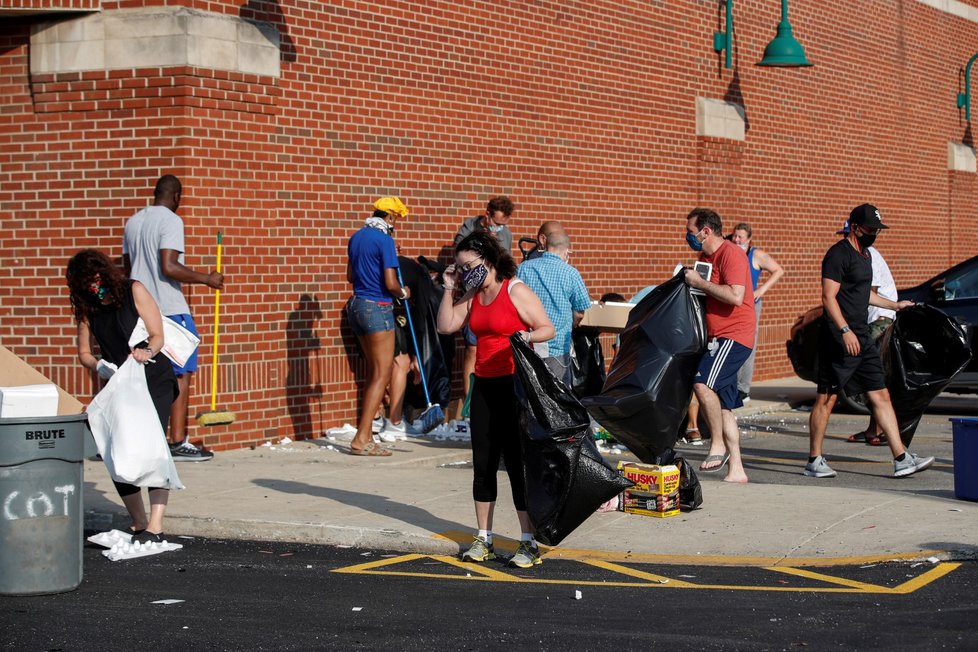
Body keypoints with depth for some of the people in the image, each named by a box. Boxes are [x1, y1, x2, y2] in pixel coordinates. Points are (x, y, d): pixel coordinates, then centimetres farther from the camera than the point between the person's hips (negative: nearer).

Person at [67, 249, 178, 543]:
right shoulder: (86, 307, 4)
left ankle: (155, 527, -24)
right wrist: (98, 366, -17)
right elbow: (84, 352, 6)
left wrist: (148, 351, -32)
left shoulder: (133, 291, -8)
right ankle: (138, 523, 14)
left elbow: (157, 336, -10)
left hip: (154, 379, -5)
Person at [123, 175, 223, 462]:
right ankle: (178, 443, -4)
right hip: (170, 309, -8)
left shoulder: (133, 222, 14)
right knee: (181, 374, -2)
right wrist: (206, 278, -11)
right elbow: (169, 267, -20)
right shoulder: (171, 220, -11)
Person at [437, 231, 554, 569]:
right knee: (482, 462, 9)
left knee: (516, 461, -6)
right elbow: (446, 326, 7)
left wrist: (528, 336, -30)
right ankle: (483, 539, 17)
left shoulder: (516, 291, -9)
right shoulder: (473, 295, 11)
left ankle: (529, 542, -1)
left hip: (515, 384, -7)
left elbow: (548, 329, -11)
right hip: (484, 384, 7)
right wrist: (448, 289, 2)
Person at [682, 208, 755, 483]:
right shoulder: (705, 256, 16)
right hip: (717, 338, 10)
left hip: (735, 335, -10)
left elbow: (735, 296, -25)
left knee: (703, 383, -27)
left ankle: (718, 444, -12)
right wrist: (689, 281, 11)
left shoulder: (731, 254, -13)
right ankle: (736, 469, 12)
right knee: (723, 406, 8)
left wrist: (699, 282, -18)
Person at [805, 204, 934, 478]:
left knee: (881, 396, 4)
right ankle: (814, 461, 6)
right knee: (826, 399, -2)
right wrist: (845, 331, -25)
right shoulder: (838, 254, -11)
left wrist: (894, 305, 37)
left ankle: (901, 460, 3)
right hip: (838, 339, -9)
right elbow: (828, 298, -18)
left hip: (862, 337, 9)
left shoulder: (865, 254, 19)